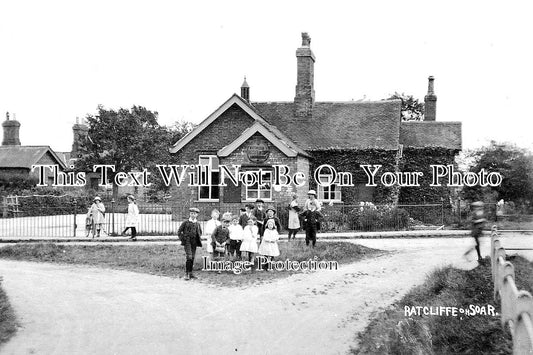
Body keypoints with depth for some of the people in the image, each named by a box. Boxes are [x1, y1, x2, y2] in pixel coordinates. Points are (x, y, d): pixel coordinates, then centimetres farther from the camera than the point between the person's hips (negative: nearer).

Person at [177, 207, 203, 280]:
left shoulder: (197, 224, 9)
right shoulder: (185, 222, -2)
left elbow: (200, 232, 26)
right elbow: (179, 232, 4)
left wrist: (198, 238, 12)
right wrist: (182, 239, -3)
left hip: (194, 242, 5)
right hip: (187, 242, -5)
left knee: (192, 257, 7)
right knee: (189, 257, -16)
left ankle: (190, 273, 15)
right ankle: (186, 274, -12)